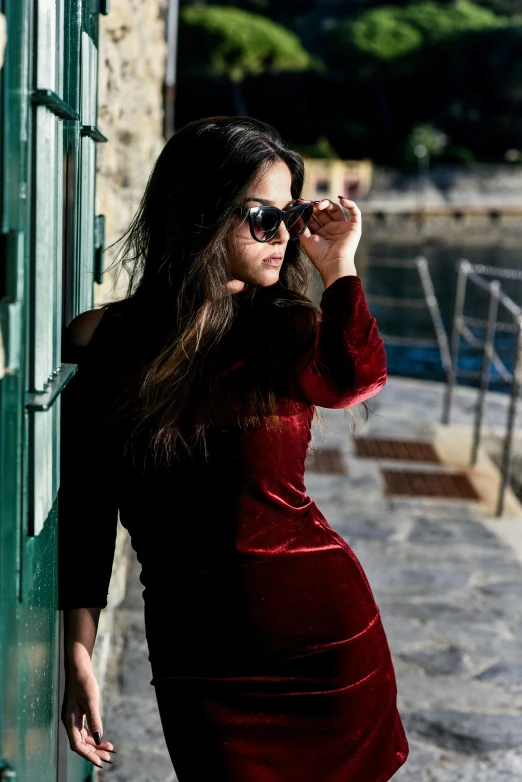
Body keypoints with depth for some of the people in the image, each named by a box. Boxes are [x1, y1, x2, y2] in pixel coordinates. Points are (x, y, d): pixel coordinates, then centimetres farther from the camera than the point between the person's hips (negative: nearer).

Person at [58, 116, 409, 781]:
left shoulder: (292, 331, -2)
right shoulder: (101, 339, -4)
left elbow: (354, 382, -27)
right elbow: (84, 508, 0)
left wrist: (338, 267, -21)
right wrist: (78, 655, 1)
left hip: (324, 631, 1)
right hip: (193, 657, 0)